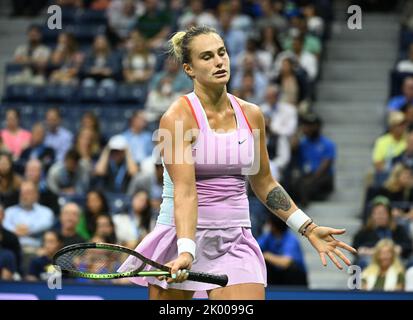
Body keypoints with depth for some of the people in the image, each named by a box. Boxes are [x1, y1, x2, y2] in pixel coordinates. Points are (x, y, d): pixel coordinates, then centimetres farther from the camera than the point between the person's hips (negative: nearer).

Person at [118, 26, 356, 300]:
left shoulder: (251, 115, 5)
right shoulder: (177, 118, -11)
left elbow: (264, 184, 17)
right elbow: (184, 191, -21)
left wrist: (309, 229, 12)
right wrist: (186, 250, -33)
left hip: (236, 242, 4)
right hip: (182, 237, -3)